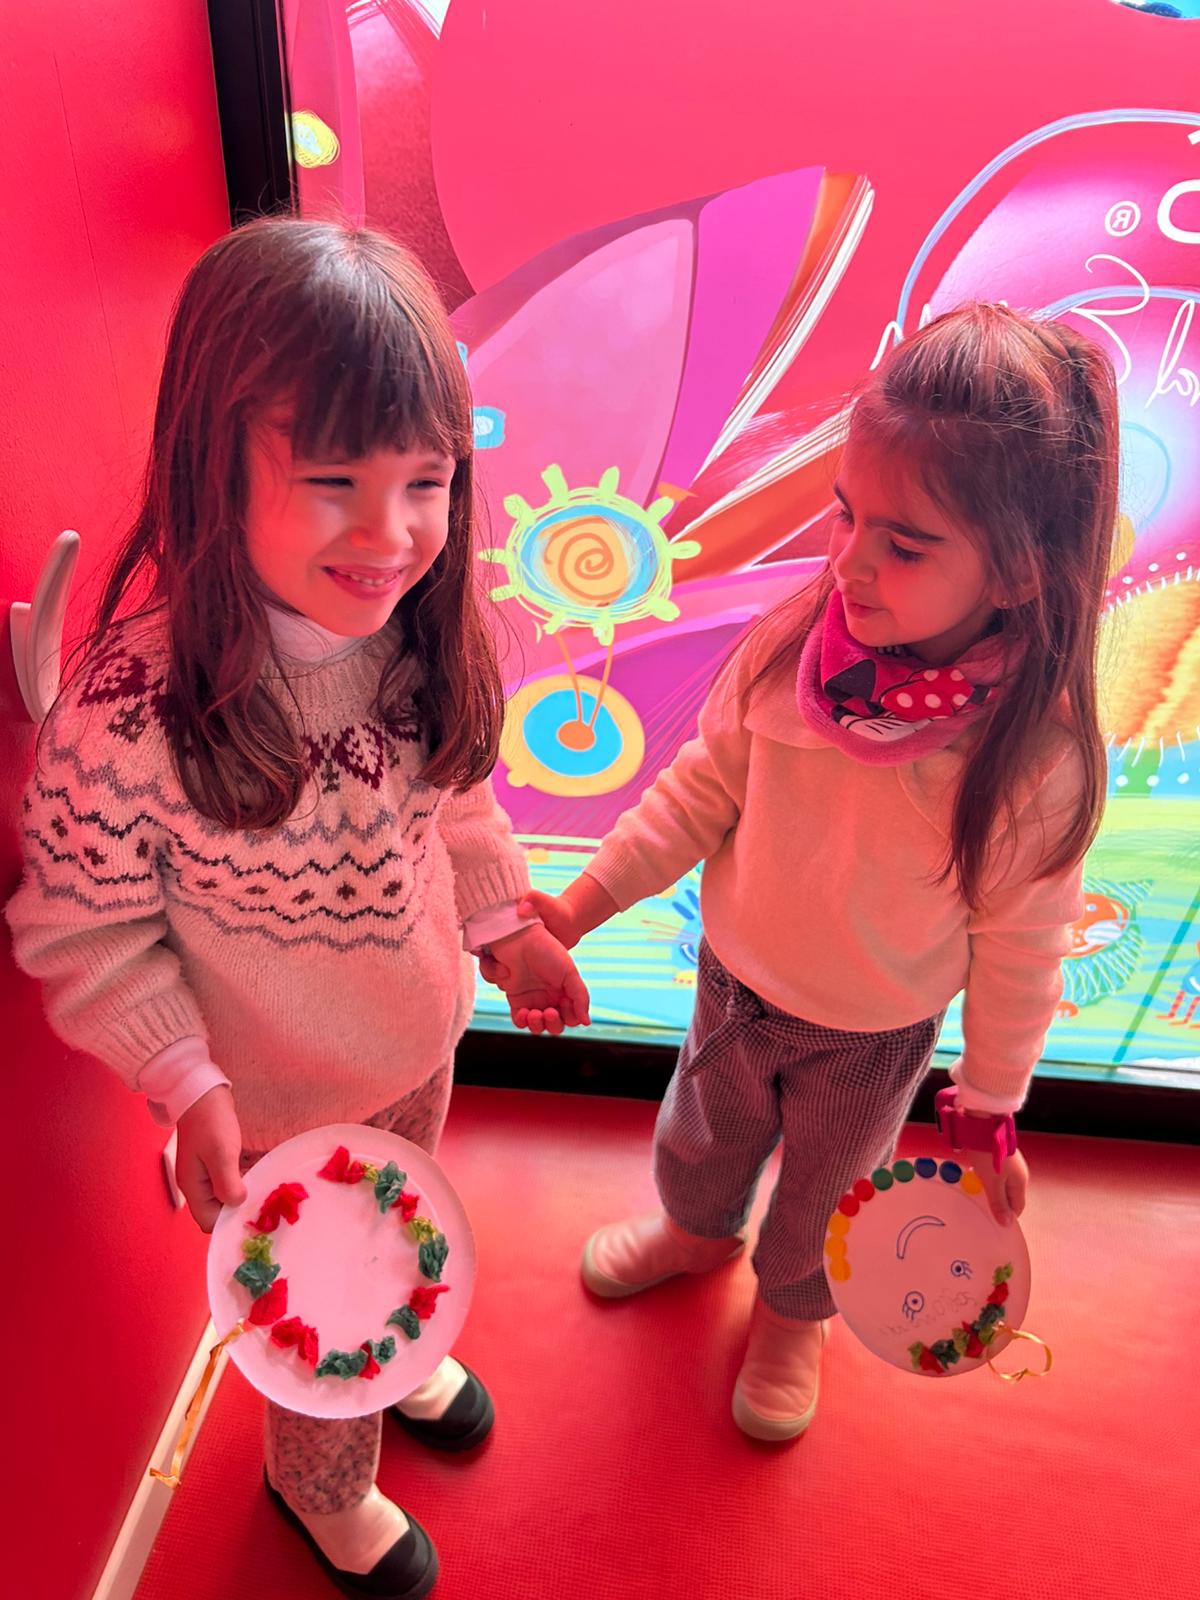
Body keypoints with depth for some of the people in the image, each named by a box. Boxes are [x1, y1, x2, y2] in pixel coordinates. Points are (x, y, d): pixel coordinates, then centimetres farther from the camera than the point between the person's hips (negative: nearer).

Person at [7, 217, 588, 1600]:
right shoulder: (126, 718, -36)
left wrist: (505, 925, 5)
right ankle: (324, 1484, 60)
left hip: (423, 1036, 5)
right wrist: (187, 1087, -22)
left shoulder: (418, 632, -18)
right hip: (277, 1099, -4)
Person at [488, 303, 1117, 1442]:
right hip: (736, 975, 3)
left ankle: (794, 1310, 62)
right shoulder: (789, 646, -25)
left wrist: (989, 1109, -2)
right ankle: (698, 1228, 68)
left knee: (826, 1189, 27)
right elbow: (703, 786, -8)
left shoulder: (1037, 758, -32)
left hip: (872, 1038, -2)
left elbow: (1018, 951, -16)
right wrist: (581, 902, -10)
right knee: (703, 1133, 31)